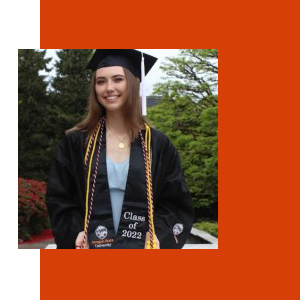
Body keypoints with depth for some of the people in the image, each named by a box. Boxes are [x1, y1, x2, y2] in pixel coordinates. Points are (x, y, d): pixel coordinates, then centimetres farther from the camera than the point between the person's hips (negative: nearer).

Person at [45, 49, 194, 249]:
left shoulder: (158, 144, 3)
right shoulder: (76, 142, 4)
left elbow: (176, 202, 4)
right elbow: (58, 199, 5)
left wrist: (157, 236, -11)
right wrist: (76, 233, -10)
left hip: (142, 246, 0)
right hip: (91, 245, 0)